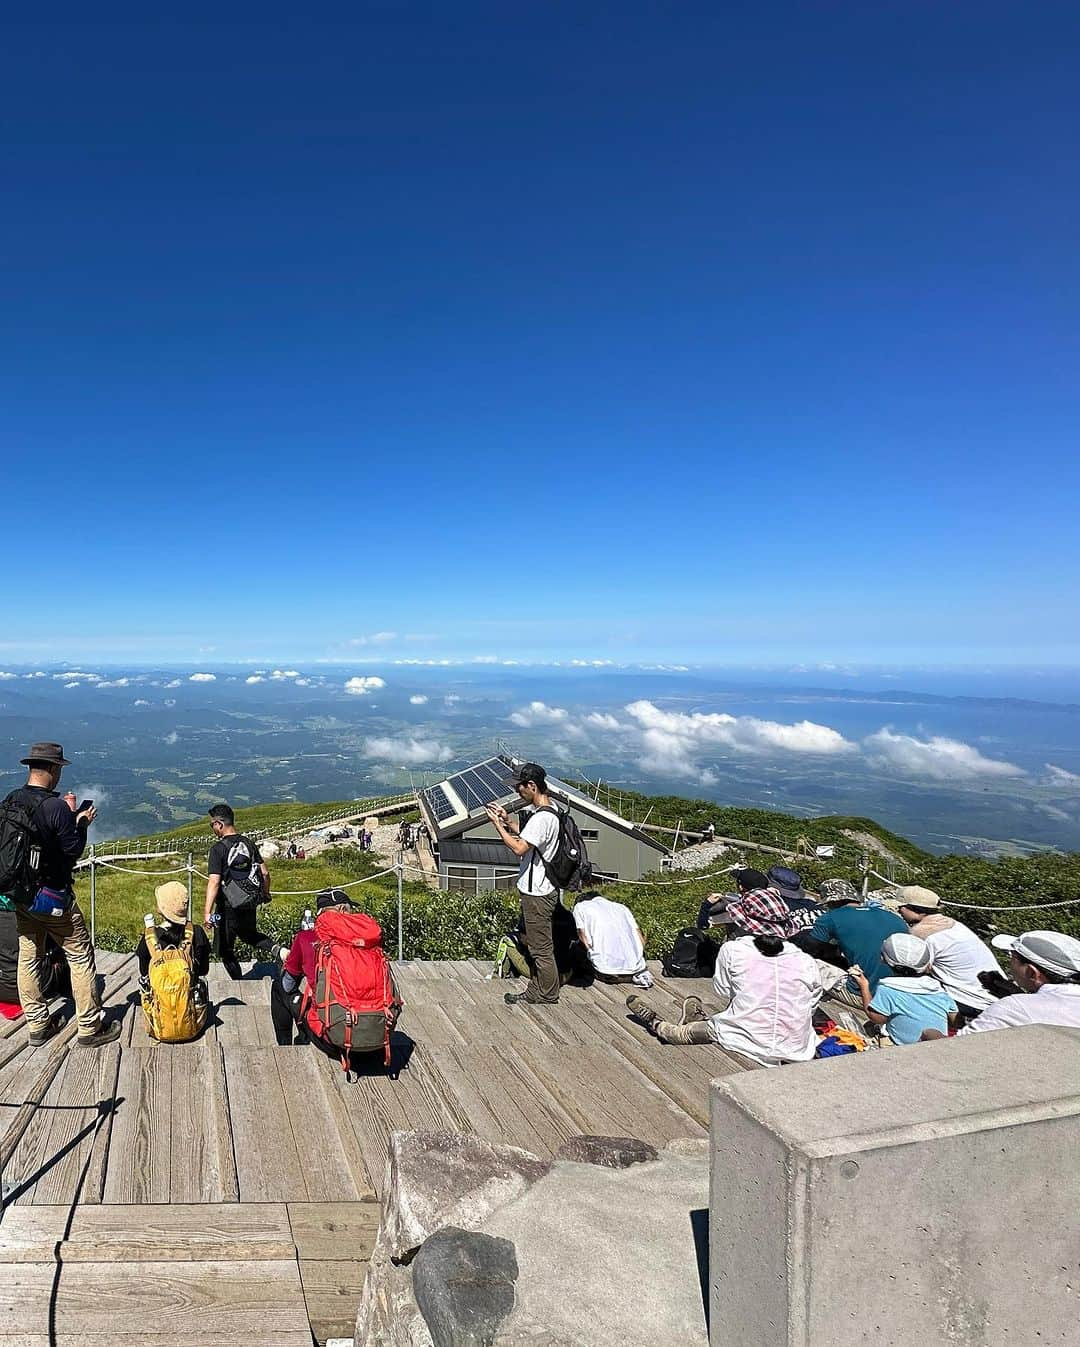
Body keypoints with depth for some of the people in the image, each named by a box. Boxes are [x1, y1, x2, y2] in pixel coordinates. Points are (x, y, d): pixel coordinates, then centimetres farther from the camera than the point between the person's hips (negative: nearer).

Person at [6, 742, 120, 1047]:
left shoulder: (11, 801, -2)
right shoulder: (56, 807, -23)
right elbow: (74, 850, -16)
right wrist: (82, 823, -1)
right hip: (52, 896, -7)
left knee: (28, 958, 15)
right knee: (81, 956, 5)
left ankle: (37, 1025, 26)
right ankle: (90, 1027, 11)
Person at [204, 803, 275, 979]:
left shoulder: (218, 848, -15)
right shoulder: (248, 843, 2)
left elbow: (214, 882, -23)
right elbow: (265, 873, 6)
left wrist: (207, 912, -23)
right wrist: (266, 894, 23)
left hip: (228, 907, -6)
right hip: (250, 903, 6)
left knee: (225, 950, 11)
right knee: (249, 934, 29)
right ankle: (275, 949, 4)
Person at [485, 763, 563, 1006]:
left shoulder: (542, 817, -25)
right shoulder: (545, 811, 8)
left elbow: (519, 848, -28)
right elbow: (527, 838, 19)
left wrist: (498, 824, -17)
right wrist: (508, 820, 10)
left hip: (537, 893, -10)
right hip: (537, 888, 10)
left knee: (541, 946, 4)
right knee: (538, 944, 19)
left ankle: (548, 994, 17)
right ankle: (537, 989, 30)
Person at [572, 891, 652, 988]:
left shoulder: (580, 906, 11)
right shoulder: (622, 907, 21)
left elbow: (586, 942, 1)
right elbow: (642, 941, 13)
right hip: (635, 967, 4)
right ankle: (638, 973, 5)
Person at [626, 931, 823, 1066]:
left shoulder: (732, 950, -7)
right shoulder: (807, 963, -4)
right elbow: (812, 1007, 7)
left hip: (747, 1042, -3)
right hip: (796, 1051, 3)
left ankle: (656, 1024, 50)